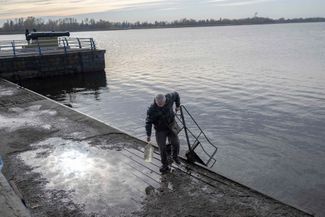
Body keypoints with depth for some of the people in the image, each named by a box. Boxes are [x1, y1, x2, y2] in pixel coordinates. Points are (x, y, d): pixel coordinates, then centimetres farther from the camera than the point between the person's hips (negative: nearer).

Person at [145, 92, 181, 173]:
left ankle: (175, 156, 25)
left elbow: (176, 94, 6)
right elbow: (148, 122, -15)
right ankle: (165, 165, 15)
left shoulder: (169, 98, -16)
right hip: (160, 130, -2)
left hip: (171, 126, 2)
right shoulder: (152, 109, -24)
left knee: (175, 143, -7)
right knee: (162, 148, -3)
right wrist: (148, 135, -15)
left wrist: (178, 105, 10)